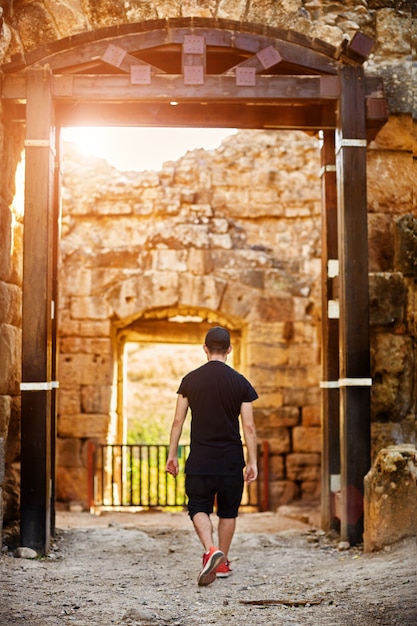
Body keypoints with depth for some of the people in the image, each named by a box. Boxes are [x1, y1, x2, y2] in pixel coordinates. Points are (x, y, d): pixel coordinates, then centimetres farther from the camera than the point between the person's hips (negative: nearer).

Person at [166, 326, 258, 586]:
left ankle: (211, 550, -17)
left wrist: (172, 454, 9)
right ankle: (222, 562, 24)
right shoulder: (240, 382, -3)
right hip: (232, 460, 1)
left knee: (199, 508, 7)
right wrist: (253, 462, 2)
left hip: (200, 460, -1)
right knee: (228, 511, 15)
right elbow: (249, 426, -4)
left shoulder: (191, 379, -1)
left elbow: (178, 421, 0)